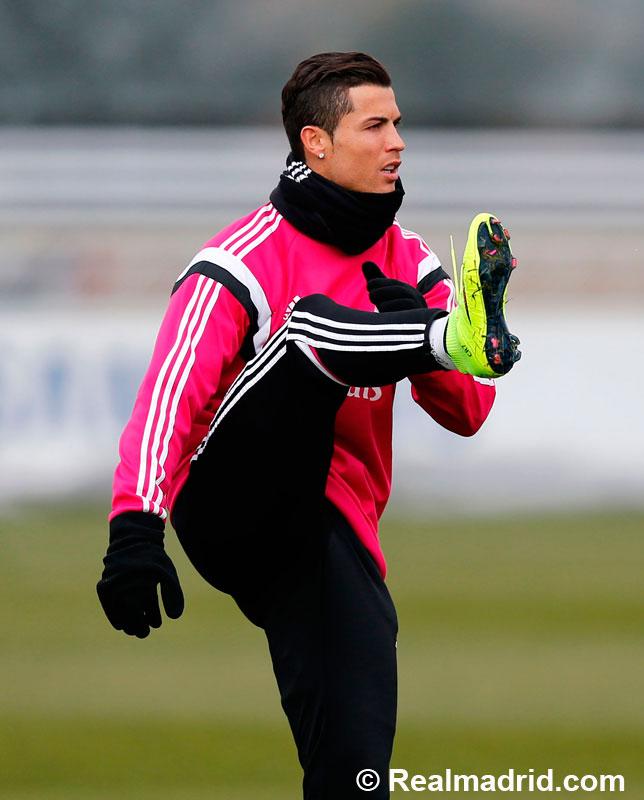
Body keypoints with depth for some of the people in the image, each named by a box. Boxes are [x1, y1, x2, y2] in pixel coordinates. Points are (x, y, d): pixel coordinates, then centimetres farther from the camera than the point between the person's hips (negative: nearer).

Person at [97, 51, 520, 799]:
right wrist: (134, 526, -32)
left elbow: (467, 412, 8)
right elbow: (170, 397, -17)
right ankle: (462, 334, -54)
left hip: (336, 540, 5)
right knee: (312, 323, -26)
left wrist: (415, 320, -12)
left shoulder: (409, 264, 12)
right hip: (235, 508, -5)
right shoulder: (246, 261, -6)